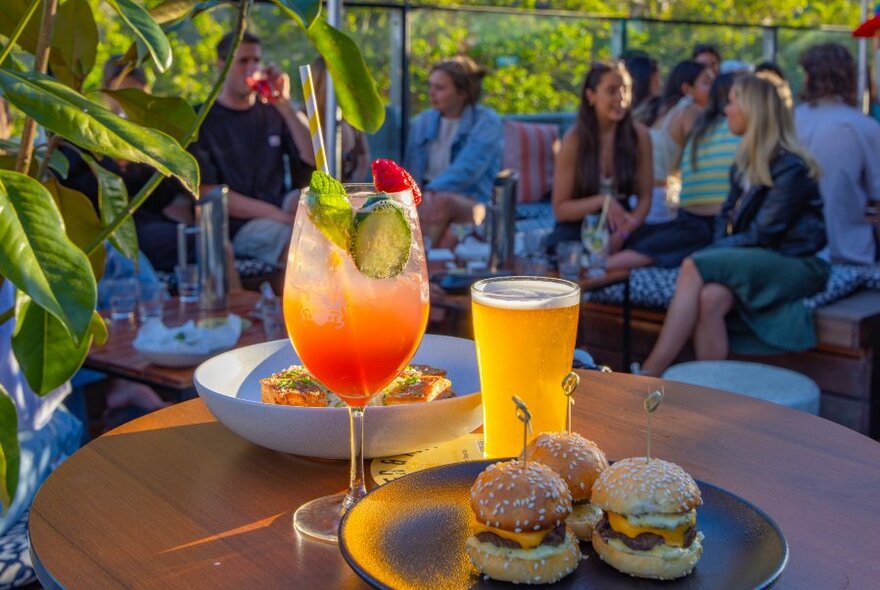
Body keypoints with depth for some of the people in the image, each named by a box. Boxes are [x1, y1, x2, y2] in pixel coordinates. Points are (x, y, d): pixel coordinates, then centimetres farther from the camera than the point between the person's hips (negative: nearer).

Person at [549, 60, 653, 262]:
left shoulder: (639, 135, -1)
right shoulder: (574, 140, -6)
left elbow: (644, 197, 3)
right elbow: (560, 209, -4)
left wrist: (624, 231, -16)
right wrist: (602, 200, -21)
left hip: (621, 226, 2)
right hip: (578, 228, -2)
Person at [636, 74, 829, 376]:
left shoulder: (791, 167, -12)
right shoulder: (747, 161, 14)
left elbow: (764, 235, -16)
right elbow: (727, 215, 15)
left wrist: (718, 250, -9)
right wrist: (718, 248, -4)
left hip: (793, 264, -7)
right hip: (754, 259, 7)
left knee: (694, 267, -27)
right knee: (711, 297, -28)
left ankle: (650, 374, -28)